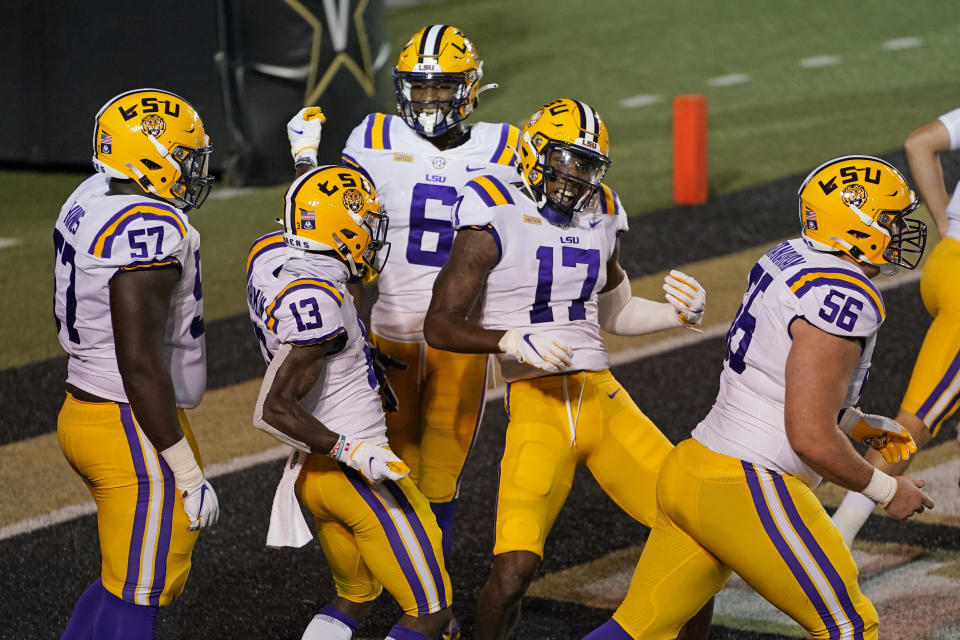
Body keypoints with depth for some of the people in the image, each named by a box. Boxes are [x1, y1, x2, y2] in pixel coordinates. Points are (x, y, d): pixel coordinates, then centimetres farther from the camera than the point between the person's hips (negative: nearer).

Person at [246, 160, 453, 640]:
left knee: (355, 599, 25)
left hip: (314, 470, 10)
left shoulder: (270, 255, -2)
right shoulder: (316, 302, -27)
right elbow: (273, 410, -30)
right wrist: (350, 452, -26)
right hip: (354, 473, -10)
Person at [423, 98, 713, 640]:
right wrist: (512, 341, -22)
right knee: (515, 570, -19)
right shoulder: (498, 219, -5)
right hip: (538, 403, -6)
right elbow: (440, 326, -7)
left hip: (604, 397, 6)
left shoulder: (600, 216, 13)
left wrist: (679, 313, 10)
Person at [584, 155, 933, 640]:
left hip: (690, 471, 9)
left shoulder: (789, 258, 9)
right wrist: (886, 491, -6)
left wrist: (859, 425, 23)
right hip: (747, 492, -9)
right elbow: (811, 438, -20)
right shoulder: (844, 299, -18)